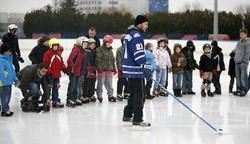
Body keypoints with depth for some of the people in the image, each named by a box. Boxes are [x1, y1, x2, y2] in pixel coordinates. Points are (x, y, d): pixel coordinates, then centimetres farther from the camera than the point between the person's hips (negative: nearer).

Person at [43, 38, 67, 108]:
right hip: (50, 75, -8)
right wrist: (49, 72, -19)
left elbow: (61, 62, 17)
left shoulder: (59, 54, 13)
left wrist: (64, 68, -1)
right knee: (49, 88, -4)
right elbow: (46, 64, -14)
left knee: (56, 88, 14)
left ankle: (55, 101, 22)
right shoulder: (47, 54, -10)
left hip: (57, 74, 8)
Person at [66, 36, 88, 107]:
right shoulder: (76, 49, -13)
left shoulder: (82, 51, 15)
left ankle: (75, 99, 26)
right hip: (73, 71, -9)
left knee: (76, 86, 16)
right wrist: (72, 67, -22)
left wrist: (81, 70, 18)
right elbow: (70, 59, -20)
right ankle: (69, 100, -1)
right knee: (72, 85, -5)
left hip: (78, 71, 9)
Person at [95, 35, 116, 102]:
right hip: (102, 69, -6)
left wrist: (114, 68, 20)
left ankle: (110, 95, 15)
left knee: (109, 83, 9)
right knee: (100, 83, -1)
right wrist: (99, 68, -18)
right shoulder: (100, 50, -7)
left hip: (109, 69, 6)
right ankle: (99, 95, 8)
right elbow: (98, 59, -12)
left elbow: (112, 60, 23)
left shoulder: (110, 50, 16)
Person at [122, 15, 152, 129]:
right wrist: (145, 67, -29)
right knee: (140, 94, -7)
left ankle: (127, 116, 27)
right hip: (136, 70, -10)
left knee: (134, 93, 20)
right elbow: (138, 53, -25)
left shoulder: (130, 34, 18)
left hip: (129, 69, 10)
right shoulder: (137, 35, -15)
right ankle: (137, 121, -7)